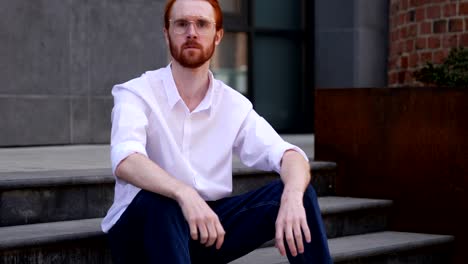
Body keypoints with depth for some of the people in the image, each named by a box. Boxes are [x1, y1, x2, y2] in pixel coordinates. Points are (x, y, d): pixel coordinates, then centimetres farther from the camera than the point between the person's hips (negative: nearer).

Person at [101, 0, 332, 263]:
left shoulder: (235, 105, 2)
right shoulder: (136, 94, -10)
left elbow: (289, 156, -10)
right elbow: (126, 162, -30)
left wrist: (292, 198, -33)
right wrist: (184, 194, -48)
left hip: (210, 222, 4)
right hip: (140, 227, -4)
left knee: (296, 191, -14)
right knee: (159, 202, -38)